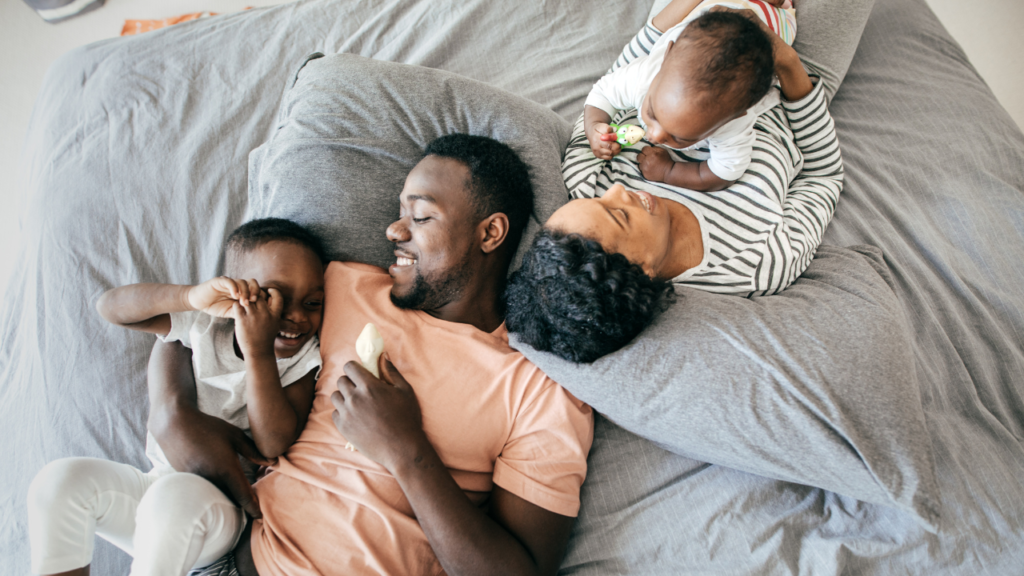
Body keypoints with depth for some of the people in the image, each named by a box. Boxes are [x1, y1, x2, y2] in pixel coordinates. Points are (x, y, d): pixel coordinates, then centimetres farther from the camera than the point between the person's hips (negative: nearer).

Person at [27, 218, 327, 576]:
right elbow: (110, 306, -11)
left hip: (222, 507, -3)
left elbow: (273, 445, -21)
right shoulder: (203, 326, -2)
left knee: (176, 497, -35)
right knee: (63, 478, -19)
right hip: (159, 484, 4)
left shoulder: (302, 362, -9)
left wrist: (258, 352, -31)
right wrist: (191, 296, -30)